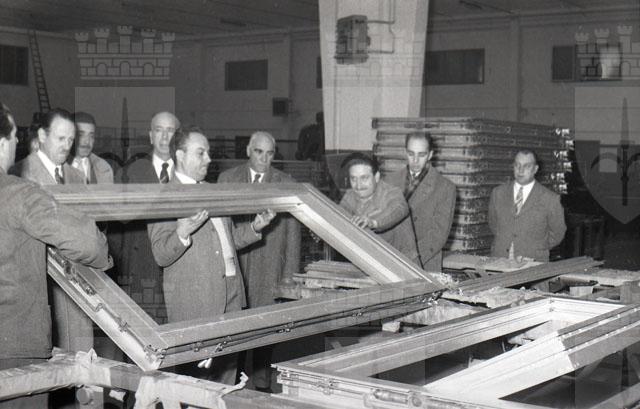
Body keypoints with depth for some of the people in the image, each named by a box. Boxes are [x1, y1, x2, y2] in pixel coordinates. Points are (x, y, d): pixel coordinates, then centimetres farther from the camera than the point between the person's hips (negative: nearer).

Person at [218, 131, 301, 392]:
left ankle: (262, 386, 15)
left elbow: (293, 233, 4)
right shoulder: (227, 179, 8)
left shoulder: (287, 184, 4)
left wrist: (290, 274, 1)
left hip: (269, 270, -1)